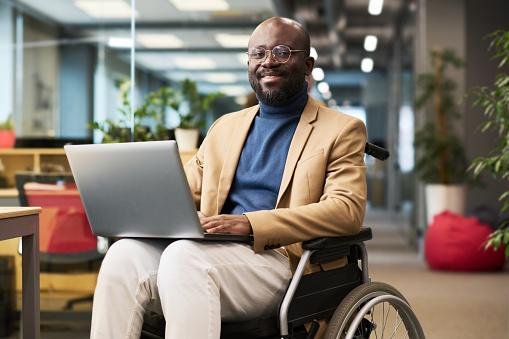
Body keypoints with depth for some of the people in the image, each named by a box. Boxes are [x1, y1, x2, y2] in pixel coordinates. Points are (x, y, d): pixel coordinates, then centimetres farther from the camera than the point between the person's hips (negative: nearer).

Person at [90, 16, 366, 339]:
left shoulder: (342, 130, 7)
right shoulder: (226, 127, 25)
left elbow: (347, 209, -8)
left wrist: (250, 222, -19)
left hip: (276, 259, -5)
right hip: (213, 249, 5)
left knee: (183, 256, -33)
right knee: (125, 253, -24)